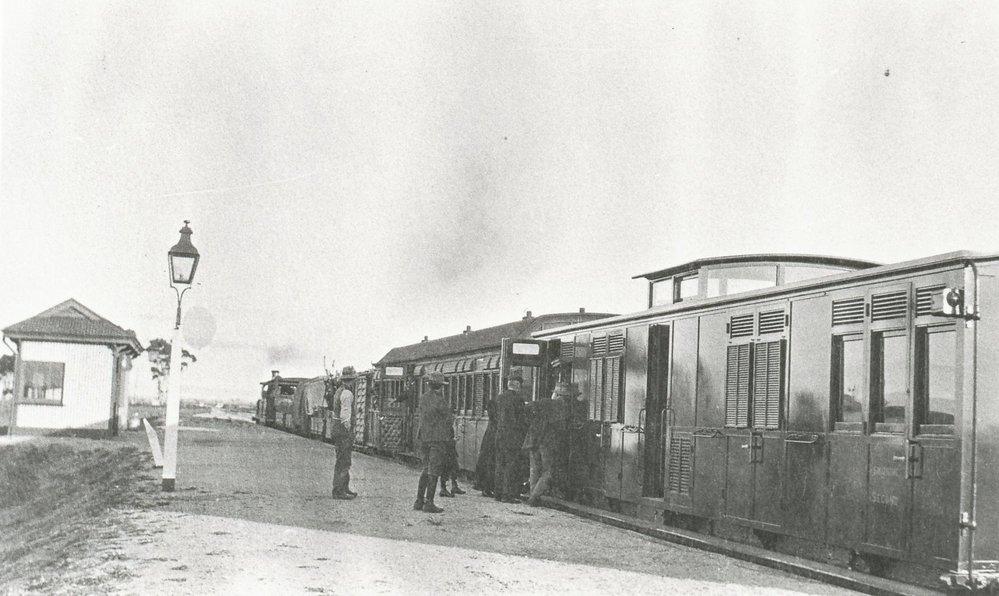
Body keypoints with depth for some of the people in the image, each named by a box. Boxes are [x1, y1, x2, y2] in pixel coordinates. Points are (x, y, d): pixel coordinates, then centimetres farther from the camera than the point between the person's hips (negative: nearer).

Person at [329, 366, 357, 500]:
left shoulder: (339, 391, 14)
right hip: (343, 430, -10)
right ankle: (338, 491, -8)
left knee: (343, 460, 16)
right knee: (343, 462, -8)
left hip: (335, 427, 10)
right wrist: (349, 434, -20)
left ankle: (345, 487, 23)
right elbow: (345, 415, -22)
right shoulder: (347, 393, -16)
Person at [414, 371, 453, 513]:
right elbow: (449, 418, -7)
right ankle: (429, 503, -4)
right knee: (434, 471, -3)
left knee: (426, 470, 15)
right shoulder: (438, 399, -14)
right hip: (438, 437, -7)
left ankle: (419, 501, 15)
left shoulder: (423, 398, 9)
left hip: (424, 437, 8)